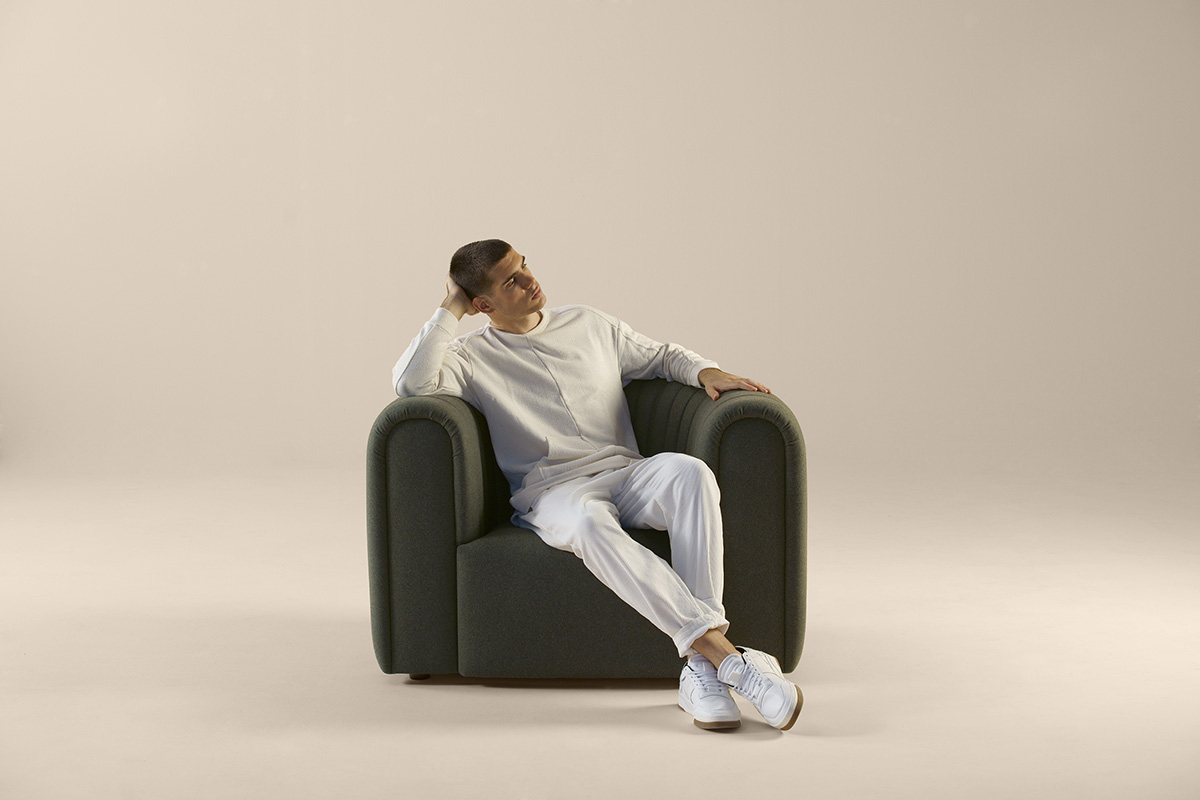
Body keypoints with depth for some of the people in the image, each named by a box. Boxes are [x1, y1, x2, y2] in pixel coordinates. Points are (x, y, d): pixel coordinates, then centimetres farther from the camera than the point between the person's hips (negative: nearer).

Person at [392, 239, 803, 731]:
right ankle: (726, 654, -44)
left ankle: (700, 666, -40)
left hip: (625, 474, 3)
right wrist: (449, 312, -2)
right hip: (552, 492, -3)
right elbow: (410, 384, -11)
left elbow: (660, 357, 30)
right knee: (589, 522, -41)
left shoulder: (591, 326, 19)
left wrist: (706, 371, 9)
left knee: (688, 471, -33)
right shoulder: (471, 357, 8)